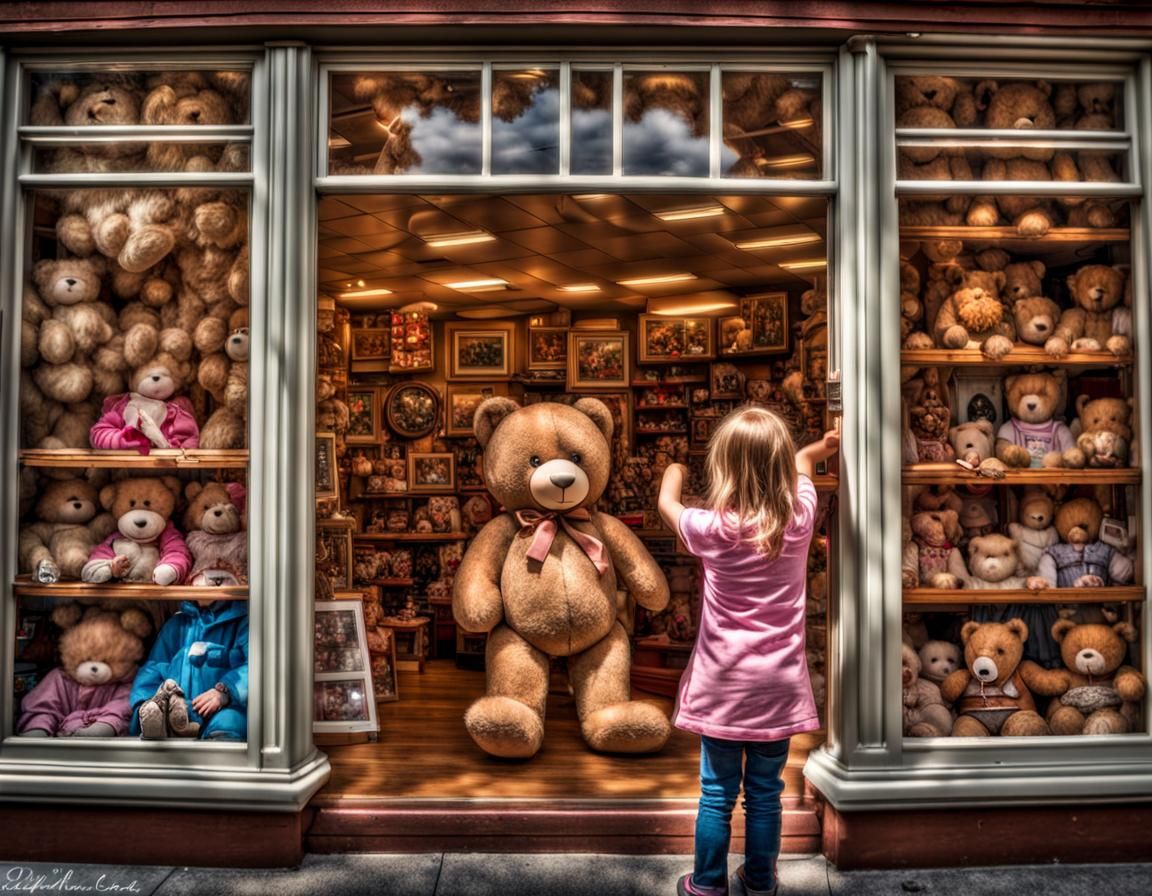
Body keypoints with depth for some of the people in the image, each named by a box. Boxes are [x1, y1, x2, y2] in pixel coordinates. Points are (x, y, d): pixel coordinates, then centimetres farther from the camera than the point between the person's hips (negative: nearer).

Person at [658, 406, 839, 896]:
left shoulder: (713, 528, -16)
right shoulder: (800, 517, -8)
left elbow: (667, 503, 5)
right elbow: (800, 465, 14)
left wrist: (674, 470, 24)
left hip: (723, 686, -2)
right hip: (778, 686, 2)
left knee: (717, 795, 12)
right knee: (765, 794, 16)